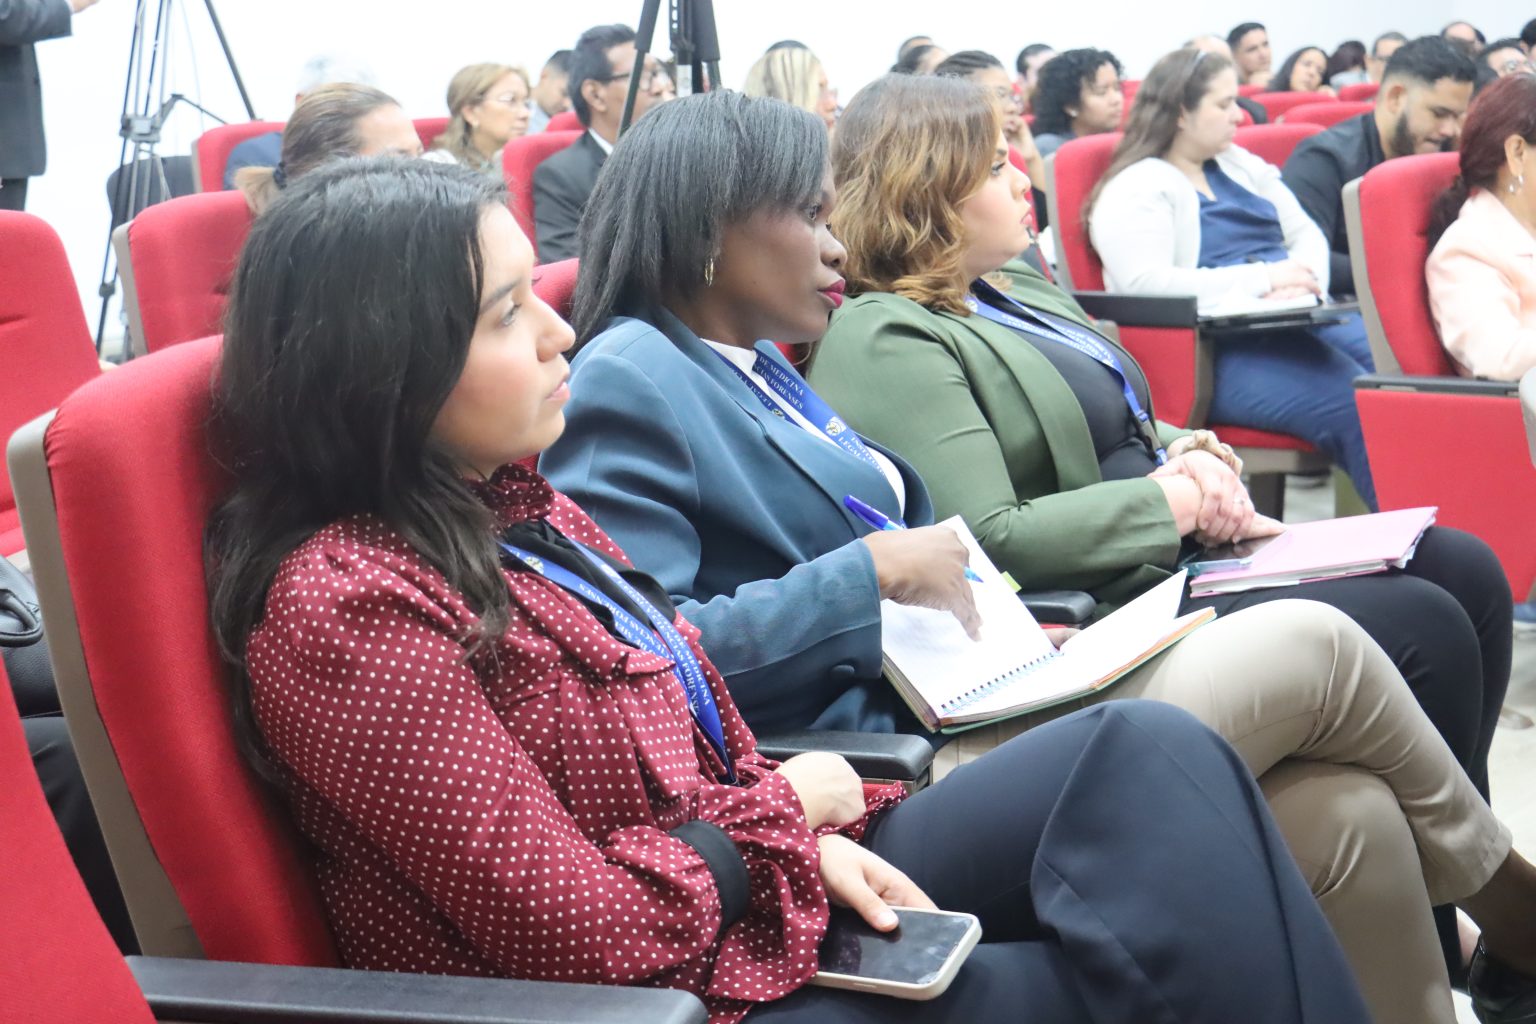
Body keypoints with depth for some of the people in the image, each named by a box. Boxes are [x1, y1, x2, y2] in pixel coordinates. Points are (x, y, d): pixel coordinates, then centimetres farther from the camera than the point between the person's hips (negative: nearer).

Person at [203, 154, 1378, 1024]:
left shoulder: (513, 507, 7)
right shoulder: (346, 607, -21)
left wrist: (819, 840, -5)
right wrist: (786, 809, -7)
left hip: (750, 888, 8)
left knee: (1154, 754, -7)